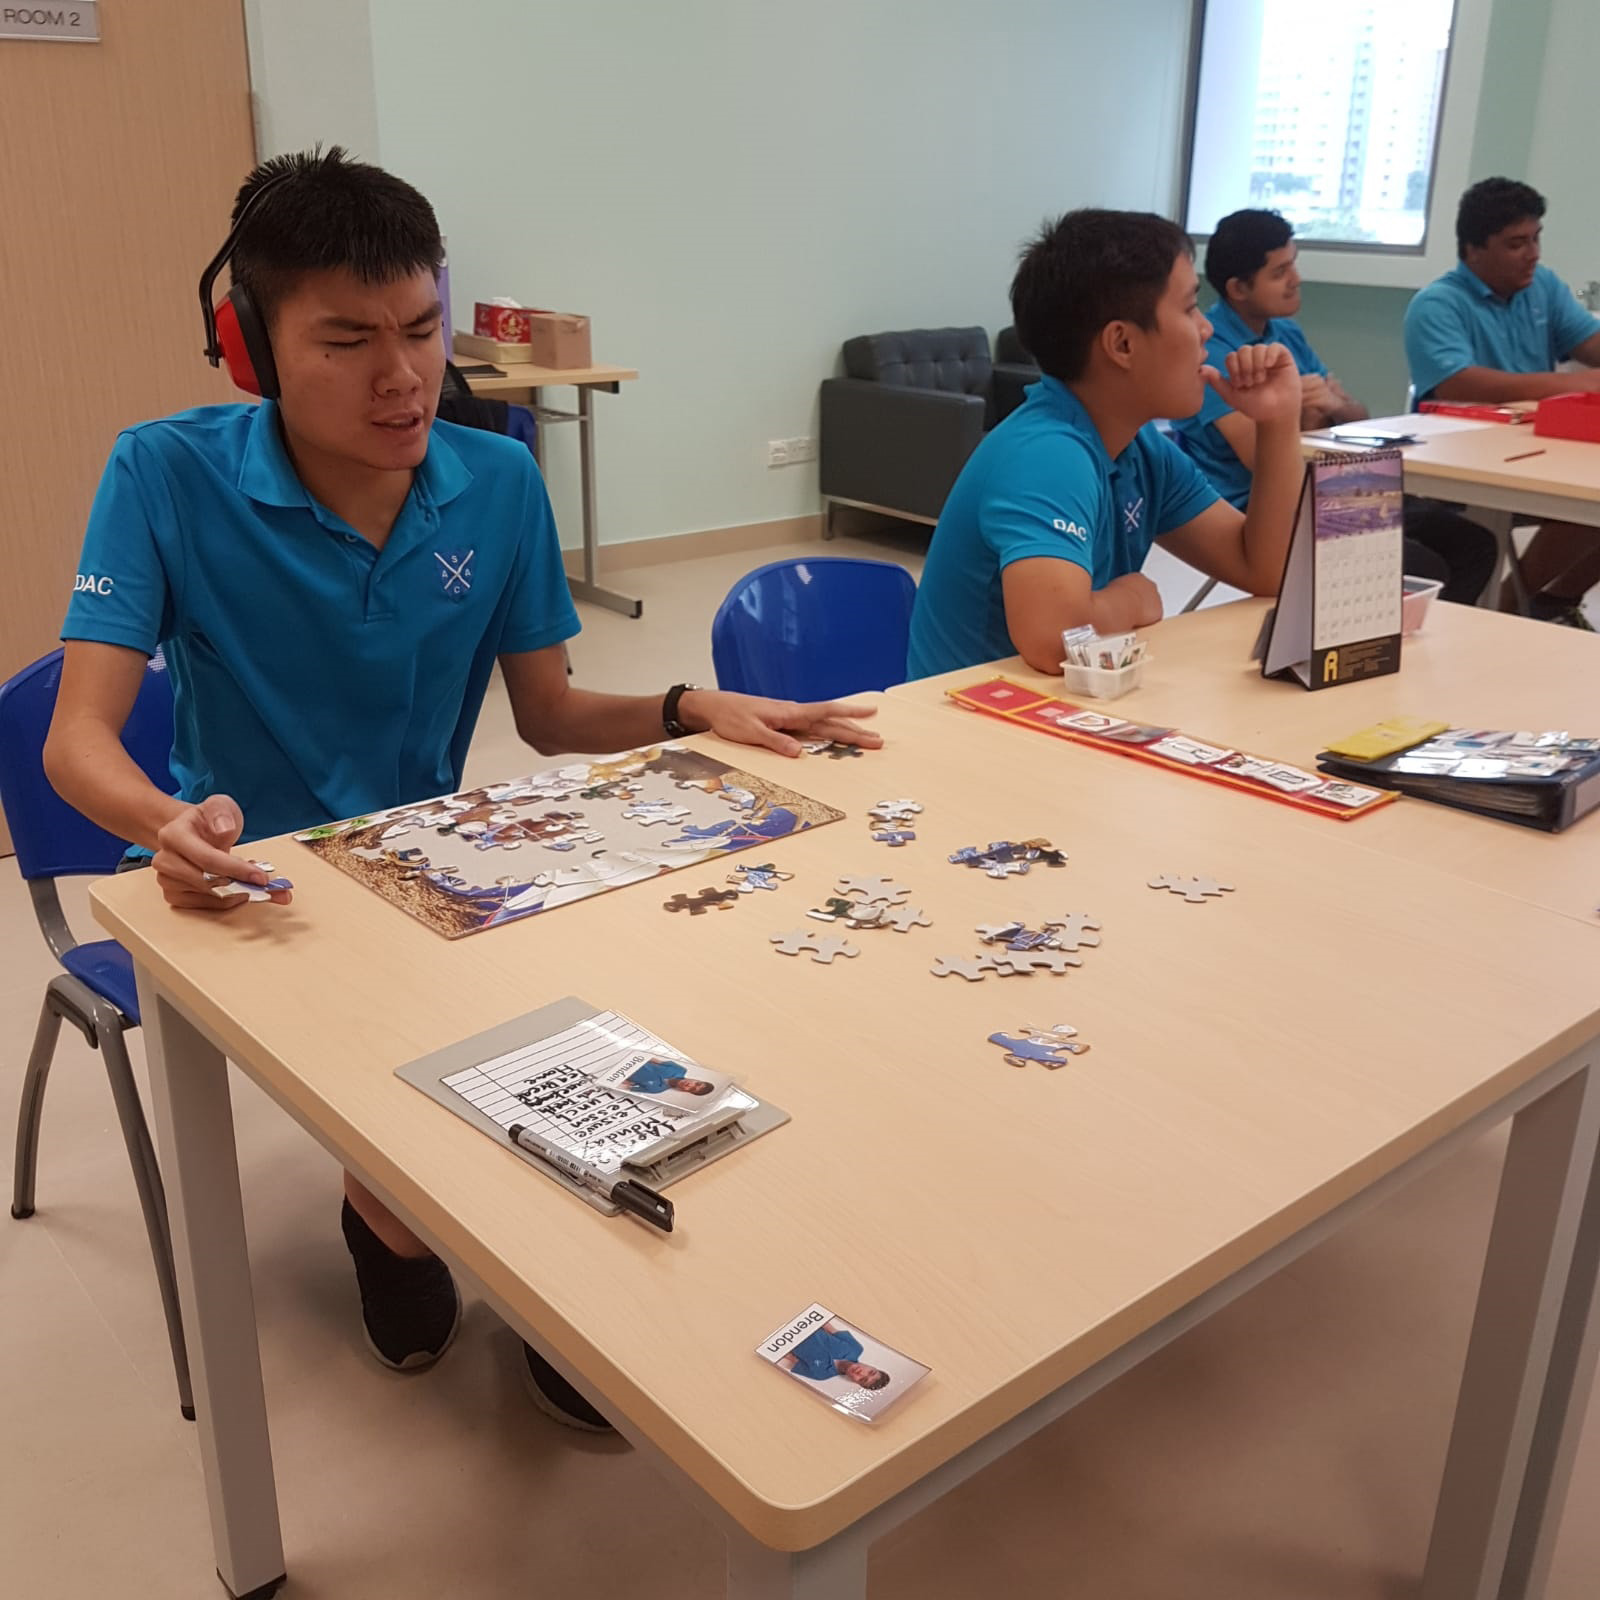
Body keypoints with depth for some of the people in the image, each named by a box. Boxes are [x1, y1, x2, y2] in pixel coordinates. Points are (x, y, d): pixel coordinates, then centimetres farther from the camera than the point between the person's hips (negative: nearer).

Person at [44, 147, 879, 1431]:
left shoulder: (499, 483, -7)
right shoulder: (168, 476, -16)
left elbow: (551, 716, 1)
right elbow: (79, 738, -20)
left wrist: (694, 710, -17)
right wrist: (168, 822, -42)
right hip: (247, 883, -3)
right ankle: (387, 1217, 14)